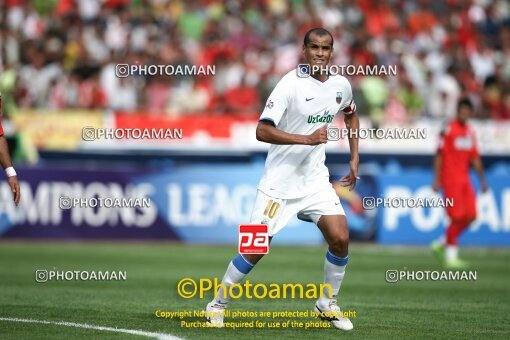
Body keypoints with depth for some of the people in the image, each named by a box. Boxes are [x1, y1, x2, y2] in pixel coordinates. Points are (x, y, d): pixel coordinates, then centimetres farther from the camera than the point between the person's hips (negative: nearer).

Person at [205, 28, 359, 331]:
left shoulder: (341, 86, 3)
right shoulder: (291, 84, -16)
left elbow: (352, 115, 26)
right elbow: (263, 131, -23)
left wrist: (355, 159, 18)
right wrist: (307, 139, -30)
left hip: (315, 179, 5)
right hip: (279, 180, -5)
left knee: (340, 238, -10)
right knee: (256, 249, -6)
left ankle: (328, 304, 12)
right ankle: (218, 304, 13)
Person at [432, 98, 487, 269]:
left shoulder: (471, 133, 13)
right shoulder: (448, 130, -8)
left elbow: (475, 158, 18)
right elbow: (439, 155, -10)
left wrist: (482, 179, 16)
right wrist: (437, 179, -14)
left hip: (465, 179, 7)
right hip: (450, 179, -7)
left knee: (471, 216, 2)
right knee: (457, 217, -10)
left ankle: (441, 244, 17)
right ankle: (450, 256, 1)